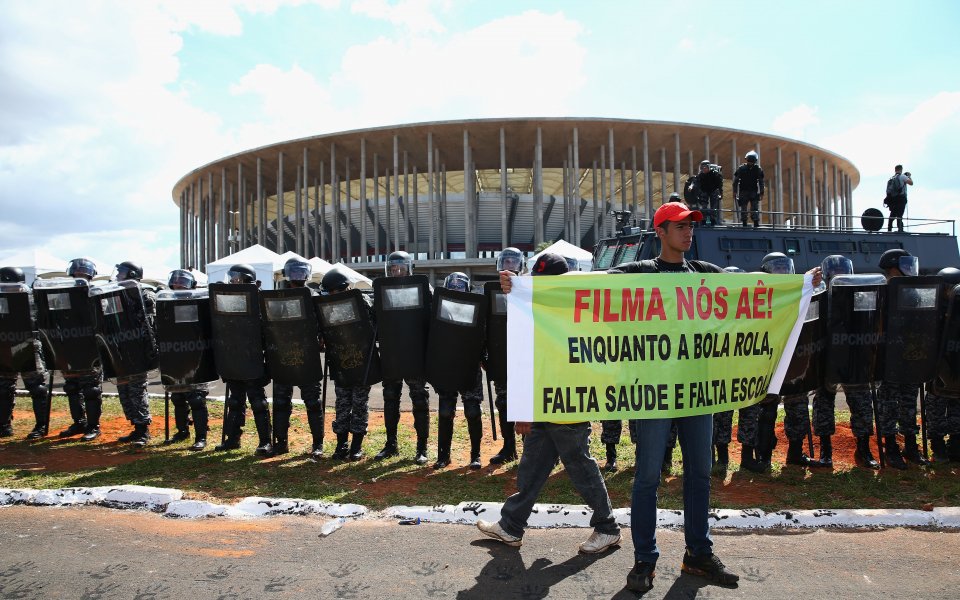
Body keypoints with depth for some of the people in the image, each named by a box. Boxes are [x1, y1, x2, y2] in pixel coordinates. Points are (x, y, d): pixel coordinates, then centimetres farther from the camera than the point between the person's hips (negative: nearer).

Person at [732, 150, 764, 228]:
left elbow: (761, 182, 8)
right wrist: (735, 191, -1)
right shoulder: (741, 168, 1)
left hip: (754, 192, 0)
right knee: (743, 209, 1)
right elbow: (736, 180, 3)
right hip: (743, 192, 0)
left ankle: (756, 223, -5)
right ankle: (744, 223, 8)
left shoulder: (758, 169, 4)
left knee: (755, 208, -6)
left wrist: (761, 193, 3)